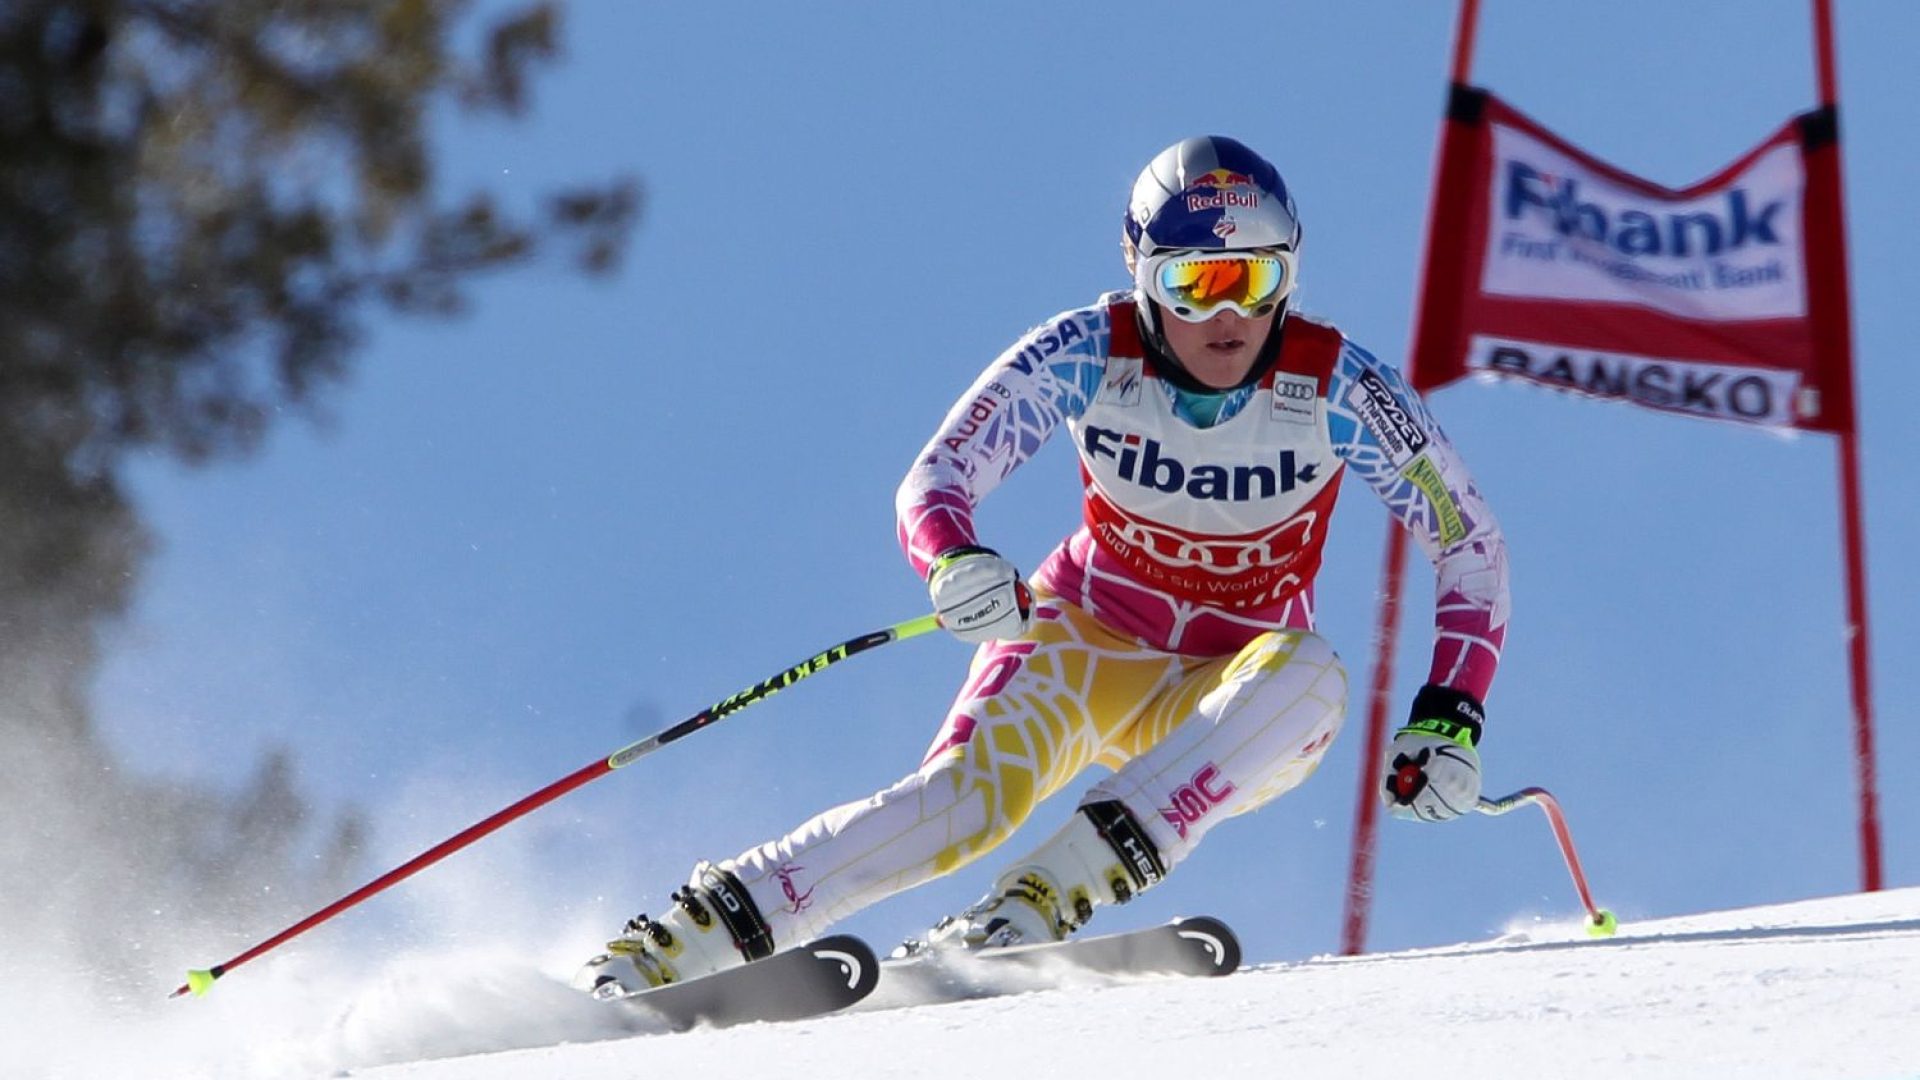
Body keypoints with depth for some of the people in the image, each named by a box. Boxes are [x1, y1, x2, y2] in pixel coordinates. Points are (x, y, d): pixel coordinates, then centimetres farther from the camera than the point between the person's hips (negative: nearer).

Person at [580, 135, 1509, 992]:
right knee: (971, 793, -30)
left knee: (1309, 674, -35)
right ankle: (689, 934, -27)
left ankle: (1047, 896, -42)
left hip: (1227, 706, 0)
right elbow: (933, 481, -16)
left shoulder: (1336, 387, -17)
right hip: (1086, 639, 0)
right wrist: (954, 562, -40)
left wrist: (1448, 720, -22)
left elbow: (1472, 545, -10)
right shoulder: (1085, 356, -16)